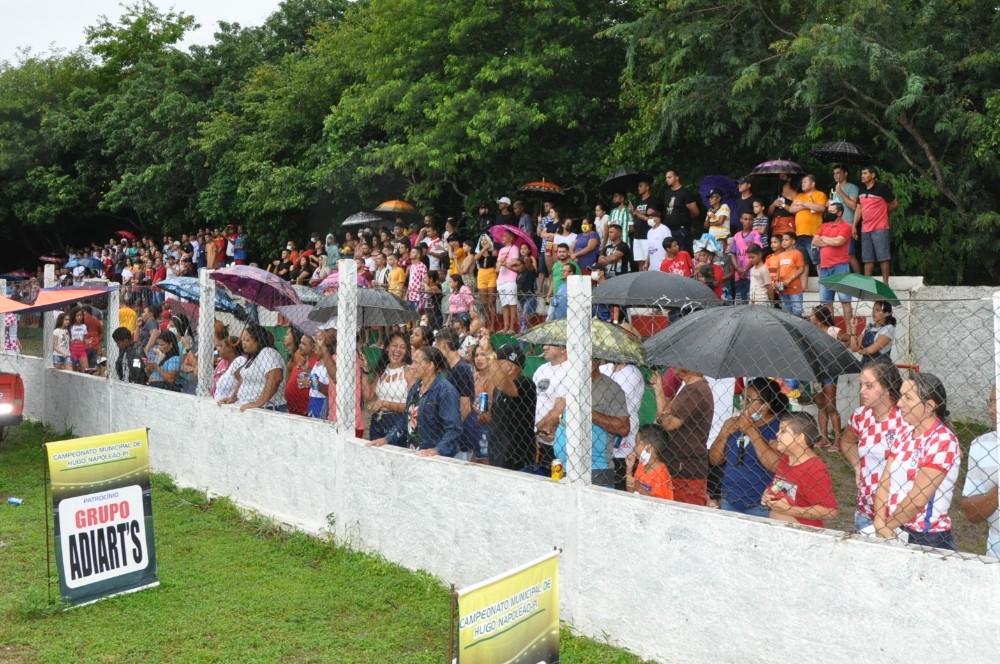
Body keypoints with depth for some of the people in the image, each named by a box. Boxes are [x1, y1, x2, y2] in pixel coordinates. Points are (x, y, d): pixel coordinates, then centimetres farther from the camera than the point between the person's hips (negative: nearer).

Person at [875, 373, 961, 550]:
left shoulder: (942, 441, -15)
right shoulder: (904, 436, 6)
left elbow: (918, 498, -18)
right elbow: (884, 483, 0)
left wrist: (887, 525, -9)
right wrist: (879, 521, -13)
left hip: (928, 539, -6)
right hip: (894, 534, 6)